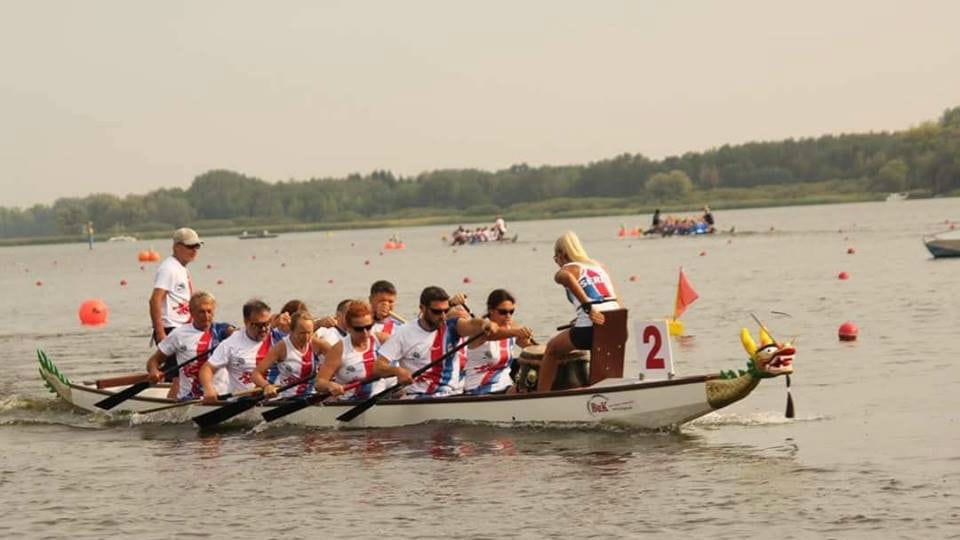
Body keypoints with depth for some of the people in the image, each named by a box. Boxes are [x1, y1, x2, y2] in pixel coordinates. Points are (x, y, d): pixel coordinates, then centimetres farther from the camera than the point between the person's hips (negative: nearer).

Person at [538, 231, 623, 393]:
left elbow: (567, 277, -19)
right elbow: (619, 303, 20)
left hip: (589, 330, -5)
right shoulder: (600, 267, 25)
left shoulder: (565, 270, 8)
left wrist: (588, 308, -22)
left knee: (552, 349, 23)